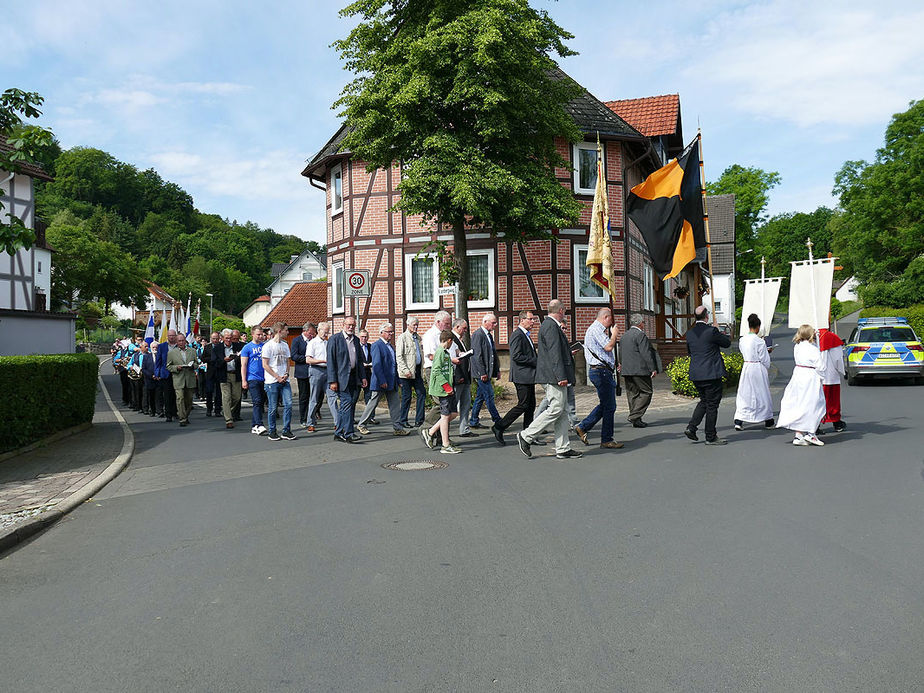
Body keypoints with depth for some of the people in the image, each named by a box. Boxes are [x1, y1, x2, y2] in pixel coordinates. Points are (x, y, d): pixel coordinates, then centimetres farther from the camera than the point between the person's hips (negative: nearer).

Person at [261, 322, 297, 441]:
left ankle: (286, 431, 5)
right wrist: (278, 377, -11)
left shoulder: (285, 345, 14)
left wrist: (286, 374, 1)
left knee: (288, 404, -3)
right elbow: (265, 365, -7)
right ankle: (272, 432, 12)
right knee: (272, 408, 1)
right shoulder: (268, 346, -5)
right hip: (272, 381, -5)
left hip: (284, 380, 5)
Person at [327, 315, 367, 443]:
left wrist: (363, 377, 12)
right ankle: (349, 433, -11)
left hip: (354, 378, 6)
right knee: (347, 403, -13)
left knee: (345, 406, 8)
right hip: (341, 378, -6)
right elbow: (331, 361, -9)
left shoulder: (356, 340, 15)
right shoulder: (335, 339, -5)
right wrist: (332, 381, -14)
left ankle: (339, 433, 15)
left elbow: (360, 360, 21)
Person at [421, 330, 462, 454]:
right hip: (442, 389, -10)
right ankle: (446, 446, 4)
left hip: (447, 389, 10)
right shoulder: (440, 352, -13)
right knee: (445, 416, -4)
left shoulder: (445, 352, 17)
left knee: (454, 413, 10)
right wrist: (447, 387, -20)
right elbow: (436, 371, -21)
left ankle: (430, 432, 16)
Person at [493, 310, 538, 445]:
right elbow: (516, 356, -22)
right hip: (522, 376, -10)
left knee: (531, 406, 10)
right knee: (523, 405, -9)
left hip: (529, 376, 10)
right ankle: (499, 427, -1)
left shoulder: (526, 335, 19)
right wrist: (536, 362, -18)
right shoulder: (517, 335, -13)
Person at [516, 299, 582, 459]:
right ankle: (526, 436, -1)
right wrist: (561, 376, -22)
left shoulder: (551, 325, 18)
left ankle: (563, 449, 12)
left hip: (555, 376, 11)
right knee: (555, 410, -9)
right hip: (554, 376, -11)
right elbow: (554, 353, -21)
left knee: (562, 412, 9)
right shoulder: (551, 326, -14)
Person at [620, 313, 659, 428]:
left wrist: (622, 365, 35)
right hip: (639, 370, -8)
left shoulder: (624, 335, 16)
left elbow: (620, 353, 23)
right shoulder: (641, 335, -10)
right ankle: (635, 416, -9)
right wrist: (653, 369, -12)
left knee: (632, 394, 12)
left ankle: (635, 419, 14)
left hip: (626, 371, 8)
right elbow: (646, 354, -15)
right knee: (646, 392, -1)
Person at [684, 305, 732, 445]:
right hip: (711, 374, -6)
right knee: (712, 404, 3)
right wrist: (726, 335, 19)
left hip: (696, 375, 6)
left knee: (704, 401, 21)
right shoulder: (712, 331, -15)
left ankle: (691, 427, 11)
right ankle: (710, 437, 9)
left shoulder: (690, 333, 4)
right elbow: (727, 343, -1)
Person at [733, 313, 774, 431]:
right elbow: (765, 360, -10)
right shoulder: (760, 341, -16)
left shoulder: (742, 340, 0)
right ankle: (768, 421, 25)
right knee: (762, 394, 10)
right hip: (758, 368, -4)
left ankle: (738, 421, -1)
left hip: (746, 368, 4)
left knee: (743, 394, 8)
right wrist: (766, 369, 11)